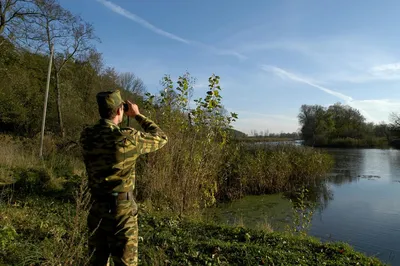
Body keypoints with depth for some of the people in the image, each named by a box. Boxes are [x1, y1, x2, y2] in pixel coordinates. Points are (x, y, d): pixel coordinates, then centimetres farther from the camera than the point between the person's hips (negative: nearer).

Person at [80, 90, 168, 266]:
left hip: (97, 207, 6)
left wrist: (117, 121, 14)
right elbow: (161, 138, -3)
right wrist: (138, 115, 3)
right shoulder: (128, 138, -18)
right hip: (122, 209, -5)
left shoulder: (87, 136, -4)